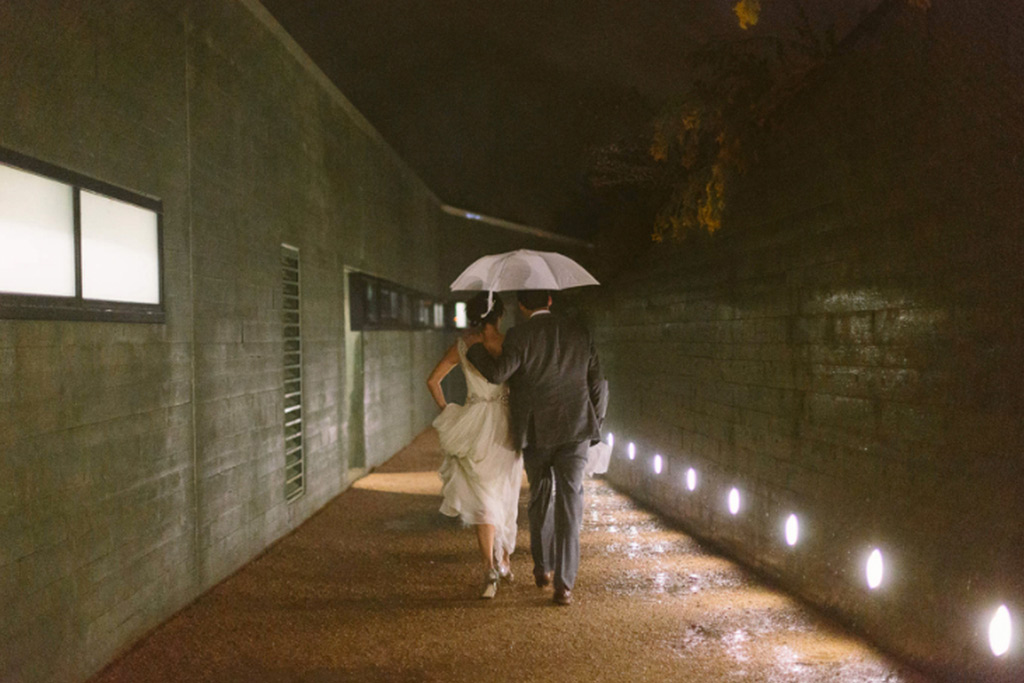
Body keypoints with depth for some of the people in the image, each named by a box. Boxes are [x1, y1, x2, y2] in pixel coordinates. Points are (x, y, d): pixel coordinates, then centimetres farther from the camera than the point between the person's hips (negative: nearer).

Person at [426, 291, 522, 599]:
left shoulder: (462, 346, 0)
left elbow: (433, 380, 1)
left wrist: (446, 411, 11)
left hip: (474, 427, 0)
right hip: (506, 426, 0)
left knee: (482, 498, 2)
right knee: (506, 496, 17)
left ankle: (490, 569, -12)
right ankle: (504, 561, 30)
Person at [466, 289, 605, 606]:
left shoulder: (519, 335, -7)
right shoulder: (579, 334, 5)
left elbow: (497, 373, -16)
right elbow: (597, 384, 7)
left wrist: (477, 347, 1)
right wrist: (593, 426, 17)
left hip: (536, 432, -1)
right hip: (575, 430, 1)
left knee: (541, 499, 18)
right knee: (569, 503, 0)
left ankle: (543, 568, 30)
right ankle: (563, 582, -4)